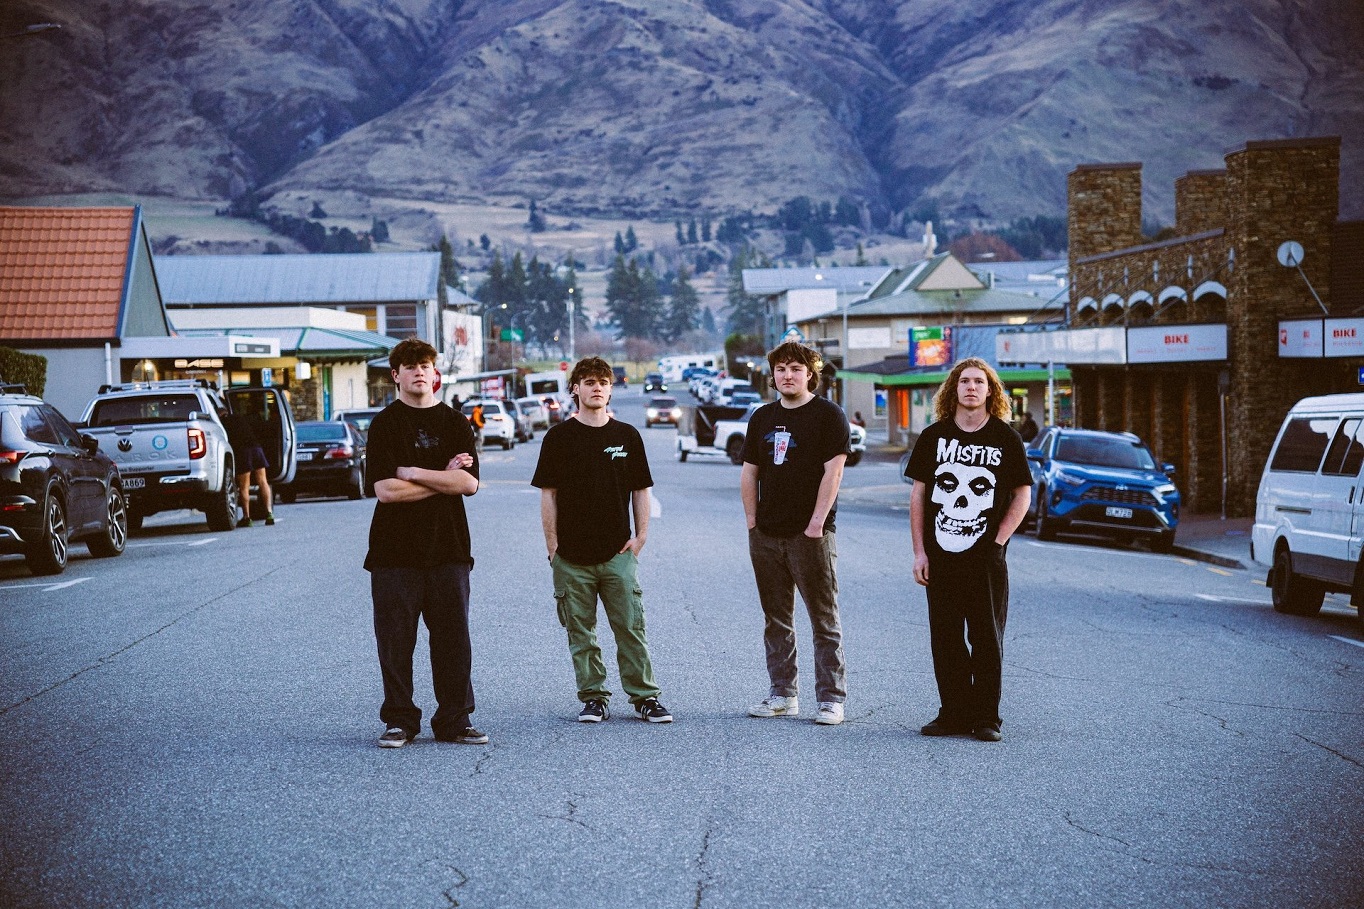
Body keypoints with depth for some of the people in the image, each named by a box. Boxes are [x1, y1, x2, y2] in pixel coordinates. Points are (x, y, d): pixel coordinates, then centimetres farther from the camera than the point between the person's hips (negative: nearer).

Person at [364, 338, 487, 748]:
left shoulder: (455, 423, 9)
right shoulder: (384, 424, 1)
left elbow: (469, 483, -4)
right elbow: (386, 490, -11)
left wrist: (413, 472, -8)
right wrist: (444, 477, -6)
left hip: (448, 546, 2)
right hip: (395, 549, -2)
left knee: (453, 637, 3)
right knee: (395, 639, 1)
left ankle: (454, 720, 12)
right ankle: (399, 721, 11)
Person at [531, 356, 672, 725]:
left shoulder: (627, 436, 8)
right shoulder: (559, 437, 3)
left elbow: (641, 490, 13)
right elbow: (548, 494, 3)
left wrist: (641, 536, 4)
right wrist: (553, 545, -2)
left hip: (618, 553, 0)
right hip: (572, 555, 0)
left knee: (631, 628, -2)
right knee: (580, 633, 4)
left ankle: (645, 697, 4)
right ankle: (594, 698, 13)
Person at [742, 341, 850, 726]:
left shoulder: (828, 414, -3)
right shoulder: (762, 417, 14)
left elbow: (833, 470, -10)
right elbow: (749, 472, 16)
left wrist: (817, 521, -15)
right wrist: (752, 521, 6)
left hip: (810, 534, -6)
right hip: (766, 535, 6)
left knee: (824, 619, -3)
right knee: (776, 619, 10)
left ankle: (831, 698, 0)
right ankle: (782, 695, 18)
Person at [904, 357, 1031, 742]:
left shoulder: (1005, 438, 1)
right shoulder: (933, 436, 6)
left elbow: (1022, 494, 4)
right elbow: (918, 494, 7)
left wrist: (998, 541, -6)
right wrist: (920, 551, 1)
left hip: (986, 558, -2)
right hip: (940, 557, 2)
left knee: (987, 639, 1)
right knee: (945, 639, 6)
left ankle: (986, 717, 8)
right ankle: (954, 713, 14)